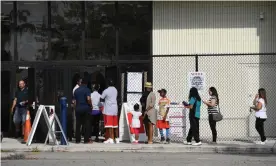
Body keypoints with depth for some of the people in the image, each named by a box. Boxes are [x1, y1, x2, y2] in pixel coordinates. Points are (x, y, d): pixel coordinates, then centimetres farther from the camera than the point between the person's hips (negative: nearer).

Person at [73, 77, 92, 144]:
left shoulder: (76, 90, 11)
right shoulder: (87, 90, -6)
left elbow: (74, 101, 12)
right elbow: (88, 99, -18)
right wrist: (91, 105, -4)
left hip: (78, 109, 4)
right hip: (86, 108, -4)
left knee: (78, 125, 7)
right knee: (86, 124, -1)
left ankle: (77, 140, 7)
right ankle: (86, 140, -3)